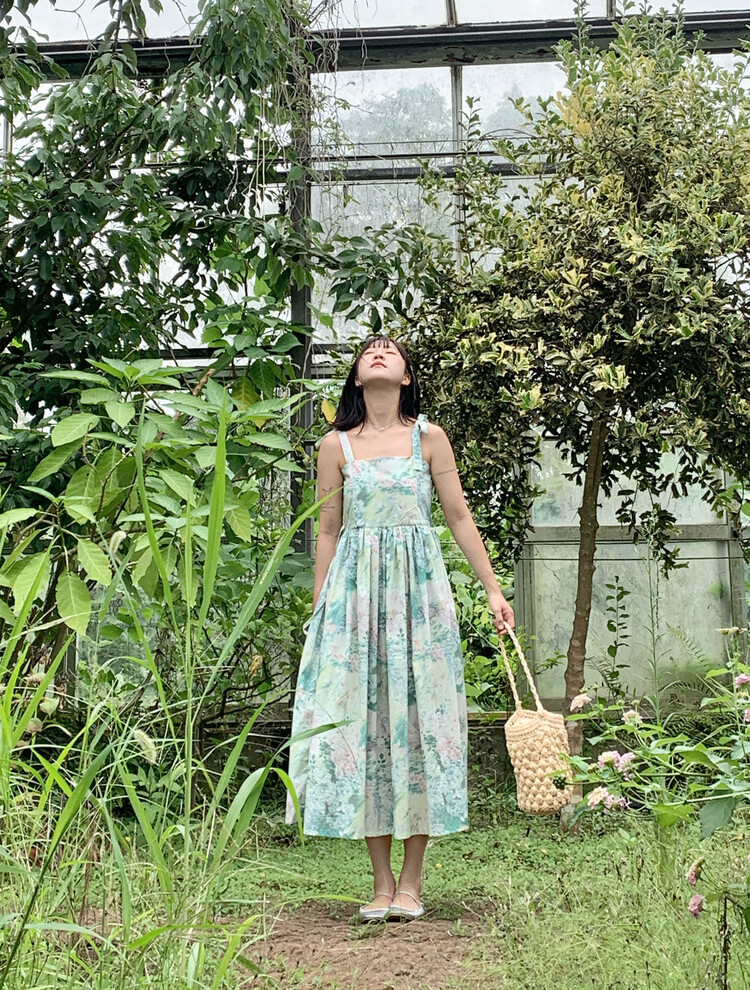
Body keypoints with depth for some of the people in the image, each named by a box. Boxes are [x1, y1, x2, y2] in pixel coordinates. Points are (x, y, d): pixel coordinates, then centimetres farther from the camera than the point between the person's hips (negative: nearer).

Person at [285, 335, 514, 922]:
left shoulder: (429, 438, 7)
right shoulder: (337, 445, 9)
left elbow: (459, 517, 8)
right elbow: (328, 531, 10)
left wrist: (493, 589, 5)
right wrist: (320, 608, 5)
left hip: (417, 587, -1)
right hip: (354, 588, 1)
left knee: (420, 715, -2)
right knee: (359, 717, -1)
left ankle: (411, 882, 6)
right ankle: (382, 882, 8)